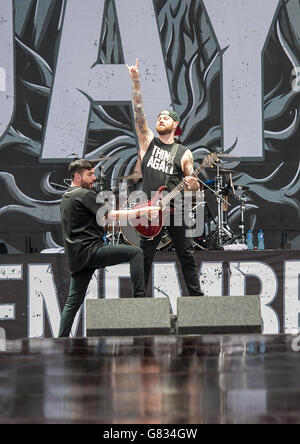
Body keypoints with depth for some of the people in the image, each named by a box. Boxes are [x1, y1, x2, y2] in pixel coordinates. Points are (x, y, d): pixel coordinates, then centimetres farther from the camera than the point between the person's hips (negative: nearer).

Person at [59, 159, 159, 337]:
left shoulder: (66, 197, 23)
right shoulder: (85, 195, -6)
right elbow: (112, 216, -13)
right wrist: (143, 212, -11)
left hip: (76, 257, 9)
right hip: (90, 249, -9)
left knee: (74, 300, 12)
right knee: (135, 252, -10)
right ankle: (139, 299, -18)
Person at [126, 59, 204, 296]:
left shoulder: (184, 153, 7)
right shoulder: (148, 141, 10)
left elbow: (192, 183, 9)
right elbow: (138, 110, 2)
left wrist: (193, 186, -16)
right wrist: (136, 81, -5)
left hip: (175, 210, -1)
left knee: (187, 257, 0)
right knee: (144, 258, 2)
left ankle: (197, 297, 6)